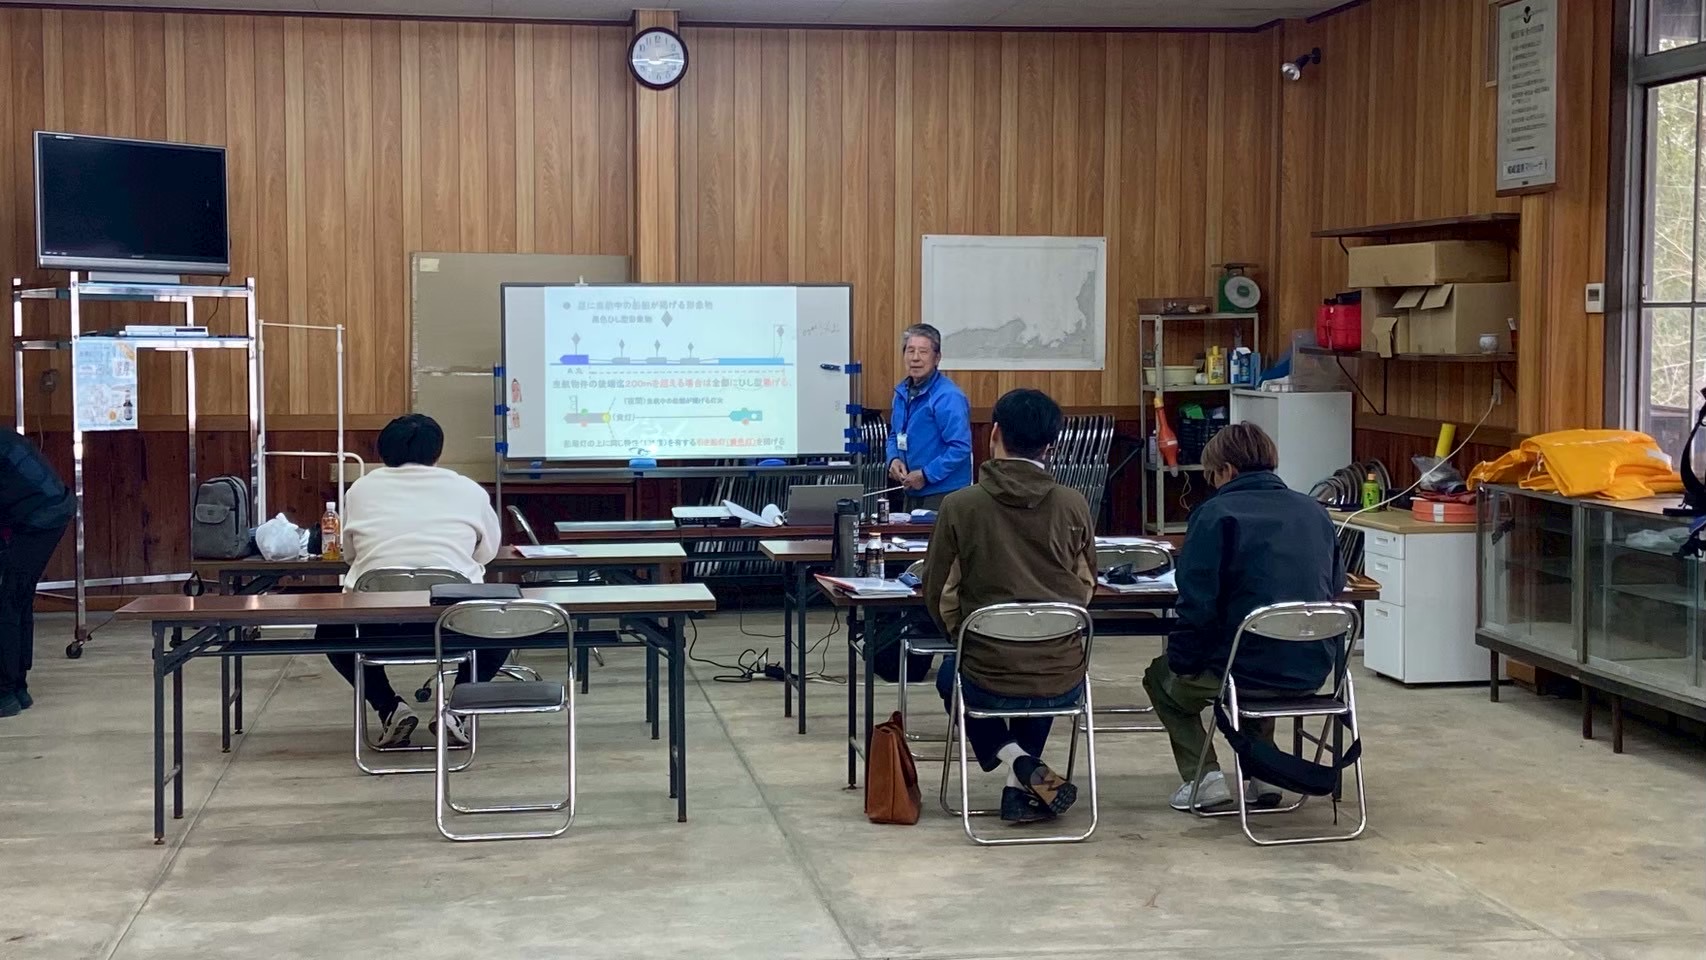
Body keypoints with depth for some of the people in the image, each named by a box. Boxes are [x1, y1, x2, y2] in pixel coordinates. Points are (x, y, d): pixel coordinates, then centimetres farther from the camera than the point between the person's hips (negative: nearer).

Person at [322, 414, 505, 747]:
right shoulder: (469, 490, 11)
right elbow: (489, 551, 25)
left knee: (330, 632, 35)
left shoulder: (361, 489, 12)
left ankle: (390, 708, 15)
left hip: (377, 627, 0)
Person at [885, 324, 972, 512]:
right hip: (912, 494, 8)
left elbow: (960, 447, -22)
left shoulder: (948, 397, -17)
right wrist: (894, 459, 1)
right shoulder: (902, 392, 10)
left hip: (943, 495, -8)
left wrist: (926, 475, -21)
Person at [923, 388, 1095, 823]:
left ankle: (1017, 763, 13)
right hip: (1064, 683, 2)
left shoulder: (960, 506, -10)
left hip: (989, 683, -2)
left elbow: (938, 595, -2)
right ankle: (1022, 788, 24)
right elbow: (1087, 586, 8)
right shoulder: (1074, 505, -4)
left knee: (951, 674, 34)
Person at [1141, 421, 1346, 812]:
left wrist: (1183, 662, 0)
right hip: (1313, 672, 6)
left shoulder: (1216, 514, -9)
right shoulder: (1315, 512, 9)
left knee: (1162, 677, 24)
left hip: (1248, 671, -6)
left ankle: (1206, 778, 8)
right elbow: (1336, 588, 15)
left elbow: (1197, 604, -13)